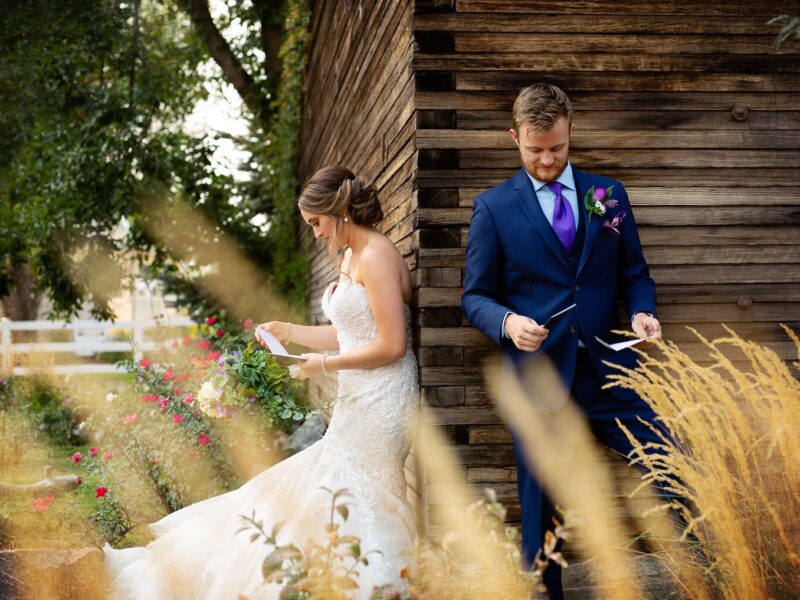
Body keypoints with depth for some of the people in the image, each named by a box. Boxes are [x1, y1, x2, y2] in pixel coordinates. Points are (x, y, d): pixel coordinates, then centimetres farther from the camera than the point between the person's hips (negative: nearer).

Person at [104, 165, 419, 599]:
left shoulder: (375, 256, -14)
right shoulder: (350, 257, 16)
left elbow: (393, 345, -19)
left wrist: (327, 365, -11)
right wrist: (287, 332, 13)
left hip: (380, 401, -9)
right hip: (357, 401, 9)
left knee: (356, 504, -5)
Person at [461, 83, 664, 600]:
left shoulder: (608, 194, 10)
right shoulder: (493, 207, 3)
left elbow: (634, 273, 14)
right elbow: (475, 296, 4)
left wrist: (642, 311, -7)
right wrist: (507, 322, -18)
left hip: (608, 369, 2)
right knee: (541, 506, 8)